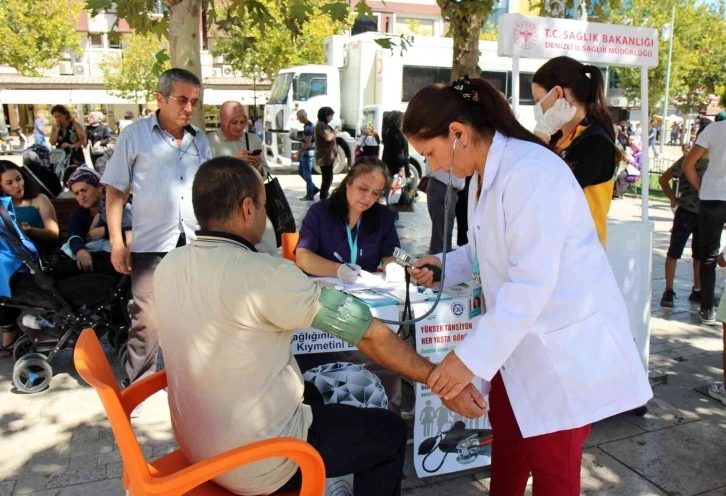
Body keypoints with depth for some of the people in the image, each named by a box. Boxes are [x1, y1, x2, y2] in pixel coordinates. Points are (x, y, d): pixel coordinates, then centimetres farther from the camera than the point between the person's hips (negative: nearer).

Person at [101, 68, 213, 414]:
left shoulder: (200, 140, 11)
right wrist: (116, 243, -6)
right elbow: (115, 190, 0)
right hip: (151, 244, -4)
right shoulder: (135, 135, -1)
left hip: (196, 243, 4)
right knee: (147, 321, -5)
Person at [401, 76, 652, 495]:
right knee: (506, 437, 22)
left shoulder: (531, 172, -26)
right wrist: (445, 266, -1)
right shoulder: (485, 175, 6)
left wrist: (470, 356, -29)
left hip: (564, 344, -9)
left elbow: (531, 283, -30)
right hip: (520, 339, 9)